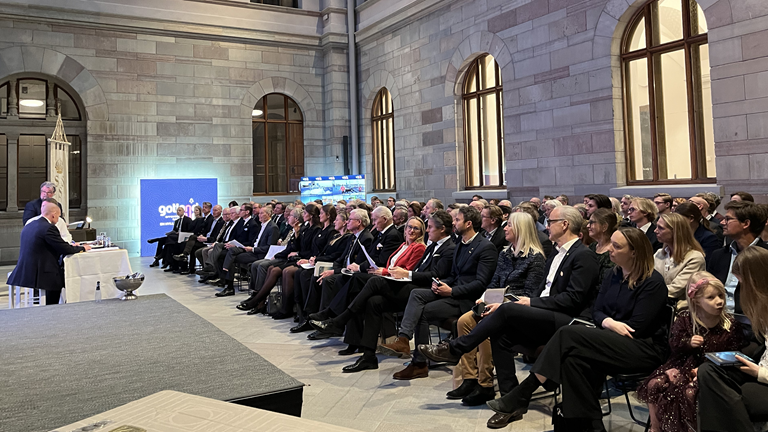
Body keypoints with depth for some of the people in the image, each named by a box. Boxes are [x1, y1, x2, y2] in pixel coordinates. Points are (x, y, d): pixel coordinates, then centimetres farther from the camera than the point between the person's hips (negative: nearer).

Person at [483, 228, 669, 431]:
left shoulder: (653, 283, -11)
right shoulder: (613, 275, 12)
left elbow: (636, 328, -15)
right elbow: (597, 311, 10)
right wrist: (608, 322, -12)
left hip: (644, 348, -7)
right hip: (612, 339, 7)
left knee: (569, 334, -26)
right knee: (575, 358, -29)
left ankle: (520, 397, -23)